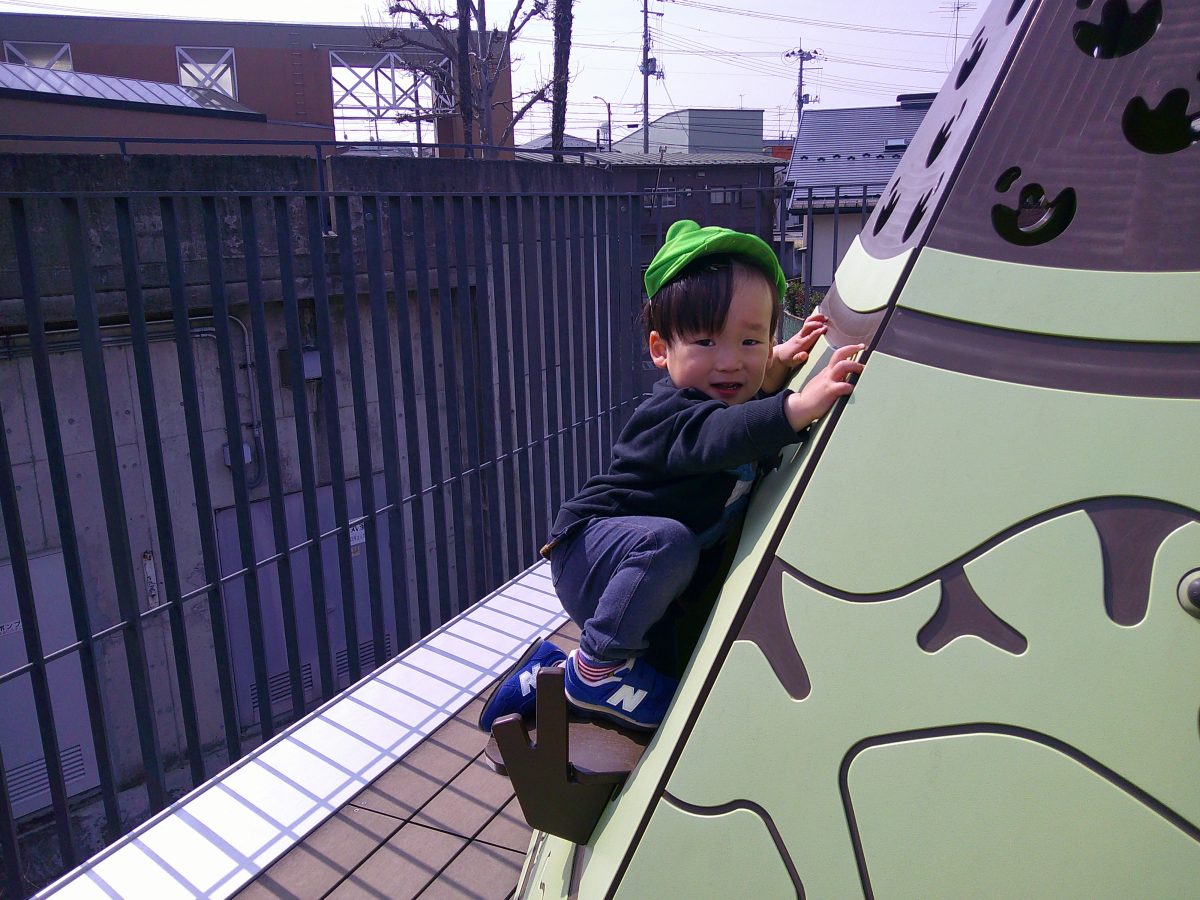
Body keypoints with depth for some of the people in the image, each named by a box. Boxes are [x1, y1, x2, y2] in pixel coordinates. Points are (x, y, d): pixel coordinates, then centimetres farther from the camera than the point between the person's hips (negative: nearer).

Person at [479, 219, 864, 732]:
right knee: (667, 540, -39)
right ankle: (597, 666, -18)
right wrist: (797, 407, -66)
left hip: (654, 579, 9)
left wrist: (780, 362, 5)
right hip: (588, 550, -9)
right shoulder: (670, 414, -29)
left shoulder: (740, 397, -3)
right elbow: (714, 436, -52)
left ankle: (549, 678, 22)